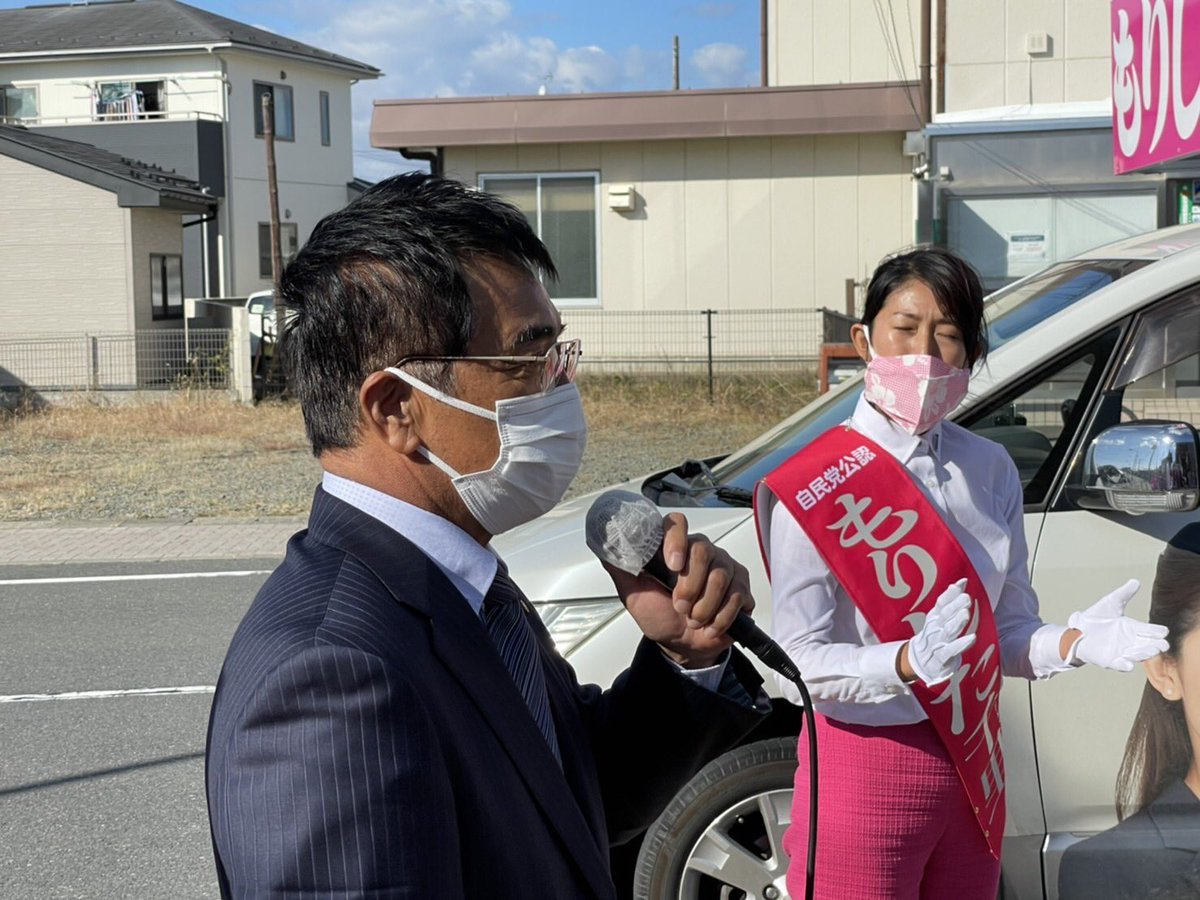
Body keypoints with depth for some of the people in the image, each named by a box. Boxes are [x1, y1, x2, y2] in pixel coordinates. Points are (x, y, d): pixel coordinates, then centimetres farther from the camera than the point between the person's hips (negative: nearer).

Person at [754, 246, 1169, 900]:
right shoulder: (812, 489, -14)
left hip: (972, 770, 5)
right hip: (862, 775, -5)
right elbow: (799, 662, -17)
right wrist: (910, 662, -32)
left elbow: (1009, 631, 7)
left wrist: (1075, 642, -13)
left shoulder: (990, 470, 3)